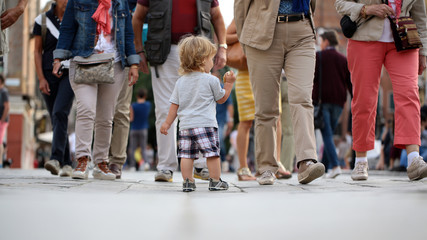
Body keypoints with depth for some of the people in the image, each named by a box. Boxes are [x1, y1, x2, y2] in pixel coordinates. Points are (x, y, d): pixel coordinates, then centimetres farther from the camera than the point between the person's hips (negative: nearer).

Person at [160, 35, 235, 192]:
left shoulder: (180, 82, 10)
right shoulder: (211, 80, -2)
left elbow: (174, 105, 11)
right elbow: (221, 98, 10)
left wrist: (167, 123, 17)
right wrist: (229, 83, 21)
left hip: (185, 125, 5)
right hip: (205, 124, -5)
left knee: (186, 155, 6)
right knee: (212, 153, 0)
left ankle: (187, 182, 6)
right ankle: (215, 181, 2)